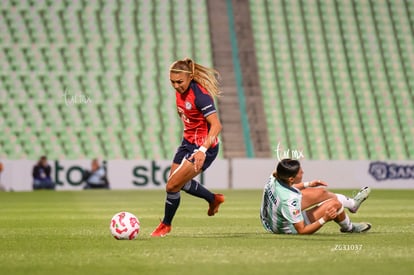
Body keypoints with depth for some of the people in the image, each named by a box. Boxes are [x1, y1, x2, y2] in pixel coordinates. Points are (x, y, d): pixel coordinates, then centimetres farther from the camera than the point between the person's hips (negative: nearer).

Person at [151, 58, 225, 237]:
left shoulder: (200, 95, -27)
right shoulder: (180, 91, -3)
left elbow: (216, 125, -33)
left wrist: (202, 150, -42)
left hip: (204, 148, -9)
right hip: (188, 142, 9)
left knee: (172, 186, -7)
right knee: (180, 182, 23)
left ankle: (166, 225, 18)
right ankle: (214, 199, 47)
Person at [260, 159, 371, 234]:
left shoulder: (273, 179, -16)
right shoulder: (290, 200, -40)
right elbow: (302, 231, -30)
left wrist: (308, 184, 18)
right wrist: (324, 219, -32)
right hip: (290, 229, -8)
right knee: (335, 204, -7)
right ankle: (349, 228, 24)